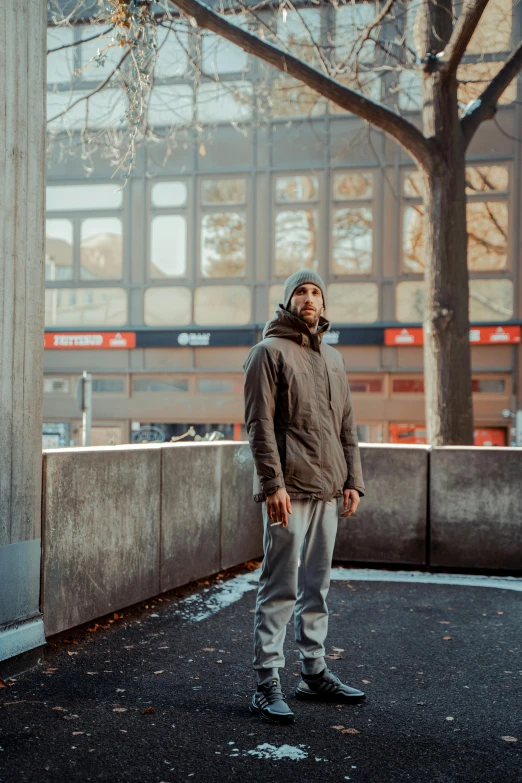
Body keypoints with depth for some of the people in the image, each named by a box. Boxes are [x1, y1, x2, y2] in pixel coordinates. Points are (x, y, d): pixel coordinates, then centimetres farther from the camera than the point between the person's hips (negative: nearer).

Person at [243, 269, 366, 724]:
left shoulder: (333, 358, 19)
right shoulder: (270, 351, -2)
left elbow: (347, 425, 19)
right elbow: (260, 423, -10)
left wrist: (353, 480, 10)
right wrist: (272, 483, -17)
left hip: (328, 490, 7)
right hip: (290, 488, -7)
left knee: (317, 587, 12)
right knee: (281, 589, -6)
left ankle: (314, 673, 22)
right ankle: (268, 686, 0)